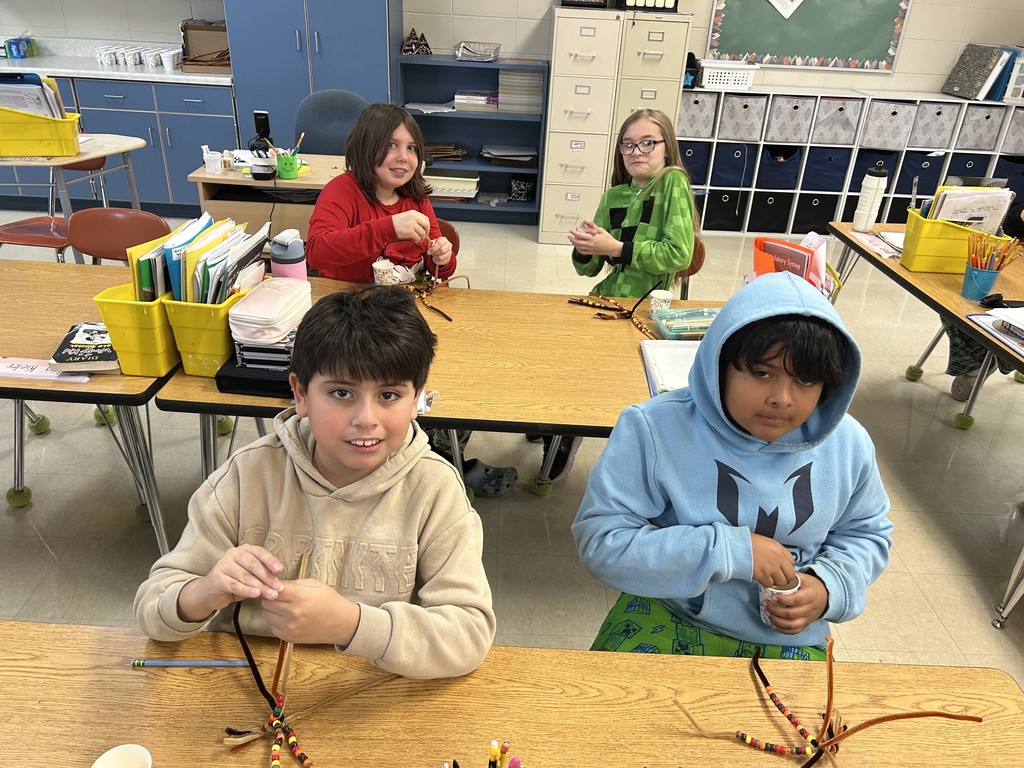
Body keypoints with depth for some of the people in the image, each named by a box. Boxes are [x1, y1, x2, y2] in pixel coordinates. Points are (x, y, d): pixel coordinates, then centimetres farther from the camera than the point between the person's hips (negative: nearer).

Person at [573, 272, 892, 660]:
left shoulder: (848, 444, -7)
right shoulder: (655, 428, -20)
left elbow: (866, 532, 12)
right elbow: (600, 540, -21)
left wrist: (829, 586, -9)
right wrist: (730, 551, -26)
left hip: (788, 639, 6)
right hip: (667, 617, -5)